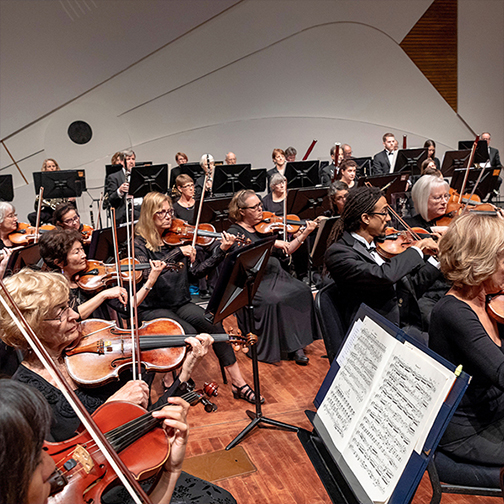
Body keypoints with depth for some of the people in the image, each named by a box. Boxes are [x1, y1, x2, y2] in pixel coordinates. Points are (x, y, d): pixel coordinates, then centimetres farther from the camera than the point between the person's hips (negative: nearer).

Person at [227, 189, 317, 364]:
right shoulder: (234, 231, -1)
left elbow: (286, 251, 14)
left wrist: (304, 234, 3)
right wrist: (271, 243, -25)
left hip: (276, 274, 6)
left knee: (302, 291, -19)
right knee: (273, 301, -32)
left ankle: (295, 345, -13)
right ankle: (268, 349, -13)